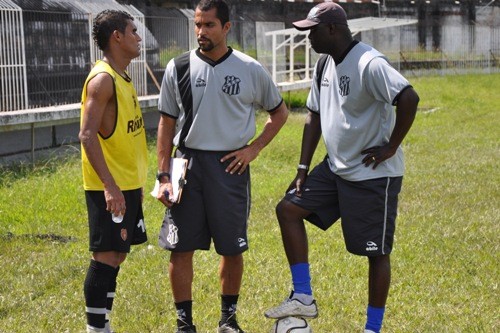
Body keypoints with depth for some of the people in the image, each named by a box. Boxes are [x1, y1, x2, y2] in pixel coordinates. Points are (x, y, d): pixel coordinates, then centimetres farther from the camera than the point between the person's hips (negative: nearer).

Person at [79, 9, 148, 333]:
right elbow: (87, 134, -21)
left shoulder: (123, 78, 14)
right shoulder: (102, 79, -15)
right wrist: (110, 185, -26)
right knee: (106, 256, -7)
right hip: (110, 188, -9)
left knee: (116, 256, 12)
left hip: (128, 185, 9)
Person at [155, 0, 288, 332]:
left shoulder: (250, 70, -1)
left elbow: (279, 112, 12)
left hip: (231, 166, 0)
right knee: (181, 248, 0)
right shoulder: (179, 68, 1)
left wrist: (254, 148, -1)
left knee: (232, 248, 7)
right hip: (187, 163, 0)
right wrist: (163, 175, -1)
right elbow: (167, 123, 5)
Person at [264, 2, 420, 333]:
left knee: (377, 252, 1)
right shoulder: (325, 66, 8)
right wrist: (303, 170, 10)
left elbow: (409, 98, -33)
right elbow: (314, 118, 15)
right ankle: (303, 299, 8)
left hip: (374, 175, -9)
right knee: (288, 209, 3)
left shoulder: (369, 64, -21)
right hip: (335, 169, 9)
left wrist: (391, 147, -24)